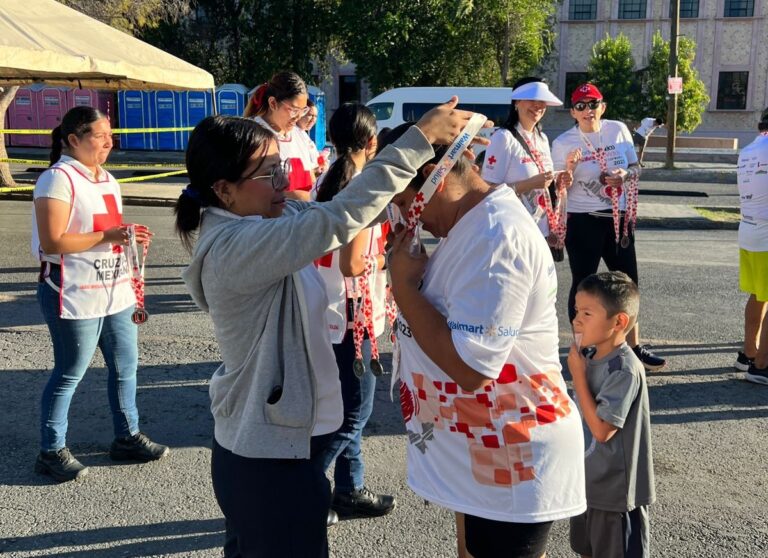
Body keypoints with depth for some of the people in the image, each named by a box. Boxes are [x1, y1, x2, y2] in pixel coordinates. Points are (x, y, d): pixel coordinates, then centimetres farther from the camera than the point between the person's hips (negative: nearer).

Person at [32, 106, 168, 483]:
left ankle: (127, 437, 30)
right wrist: (108, 236, -23)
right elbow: (52, 243, -20)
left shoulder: (106, 179, 13)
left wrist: (130, 238, 5)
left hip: (116, 291, 8)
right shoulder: (58, 179, -14)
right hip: (75, 296, -8)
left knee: (125, 365, 14)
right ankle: (51, 451, 19)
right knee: (70, 373, 3)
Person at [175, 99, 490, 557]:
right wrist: (420, 140, -28)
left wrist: (435, 159, -12)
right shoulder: (235, 248, -26)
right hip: (271, 455, -9)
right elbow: (339, 219, -34)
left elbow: (331, 216, 0)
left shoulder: (262, 223, 1)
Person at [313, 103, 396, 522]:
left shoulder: (326, 183, 6)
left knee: (347, 409, 18)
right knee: (353, 413, 4)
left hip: (329, 312, 9)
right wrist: (388, 256, -6)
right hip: (354, 315, -9)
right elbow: (352, 265, -23)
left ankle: (350, 490, 29)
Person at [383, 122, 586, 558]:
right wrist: (412, 278, -2)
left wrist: (403, 284, -21)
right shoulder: (478, 222, 7)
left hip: (510, 462, -10)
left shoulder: (497, 239, -26)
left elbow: (470, 367, -28)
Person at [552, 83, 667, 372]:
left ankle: (634, 347, 29)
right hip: (583, 221, -4)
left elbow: (636, 168, 8)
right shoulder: (563, 142, -8)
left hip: (619, 219, 4)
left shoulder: (618, 129, 2)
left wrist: (625, 174, -12)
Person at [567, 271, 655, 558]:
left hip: (616, 490, -8)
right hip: (588, 481, 8)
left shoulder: (625, 370, -25)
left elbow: (601, 429, -27)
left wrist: (578, 376, -24)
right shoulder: (591, 357, -1)